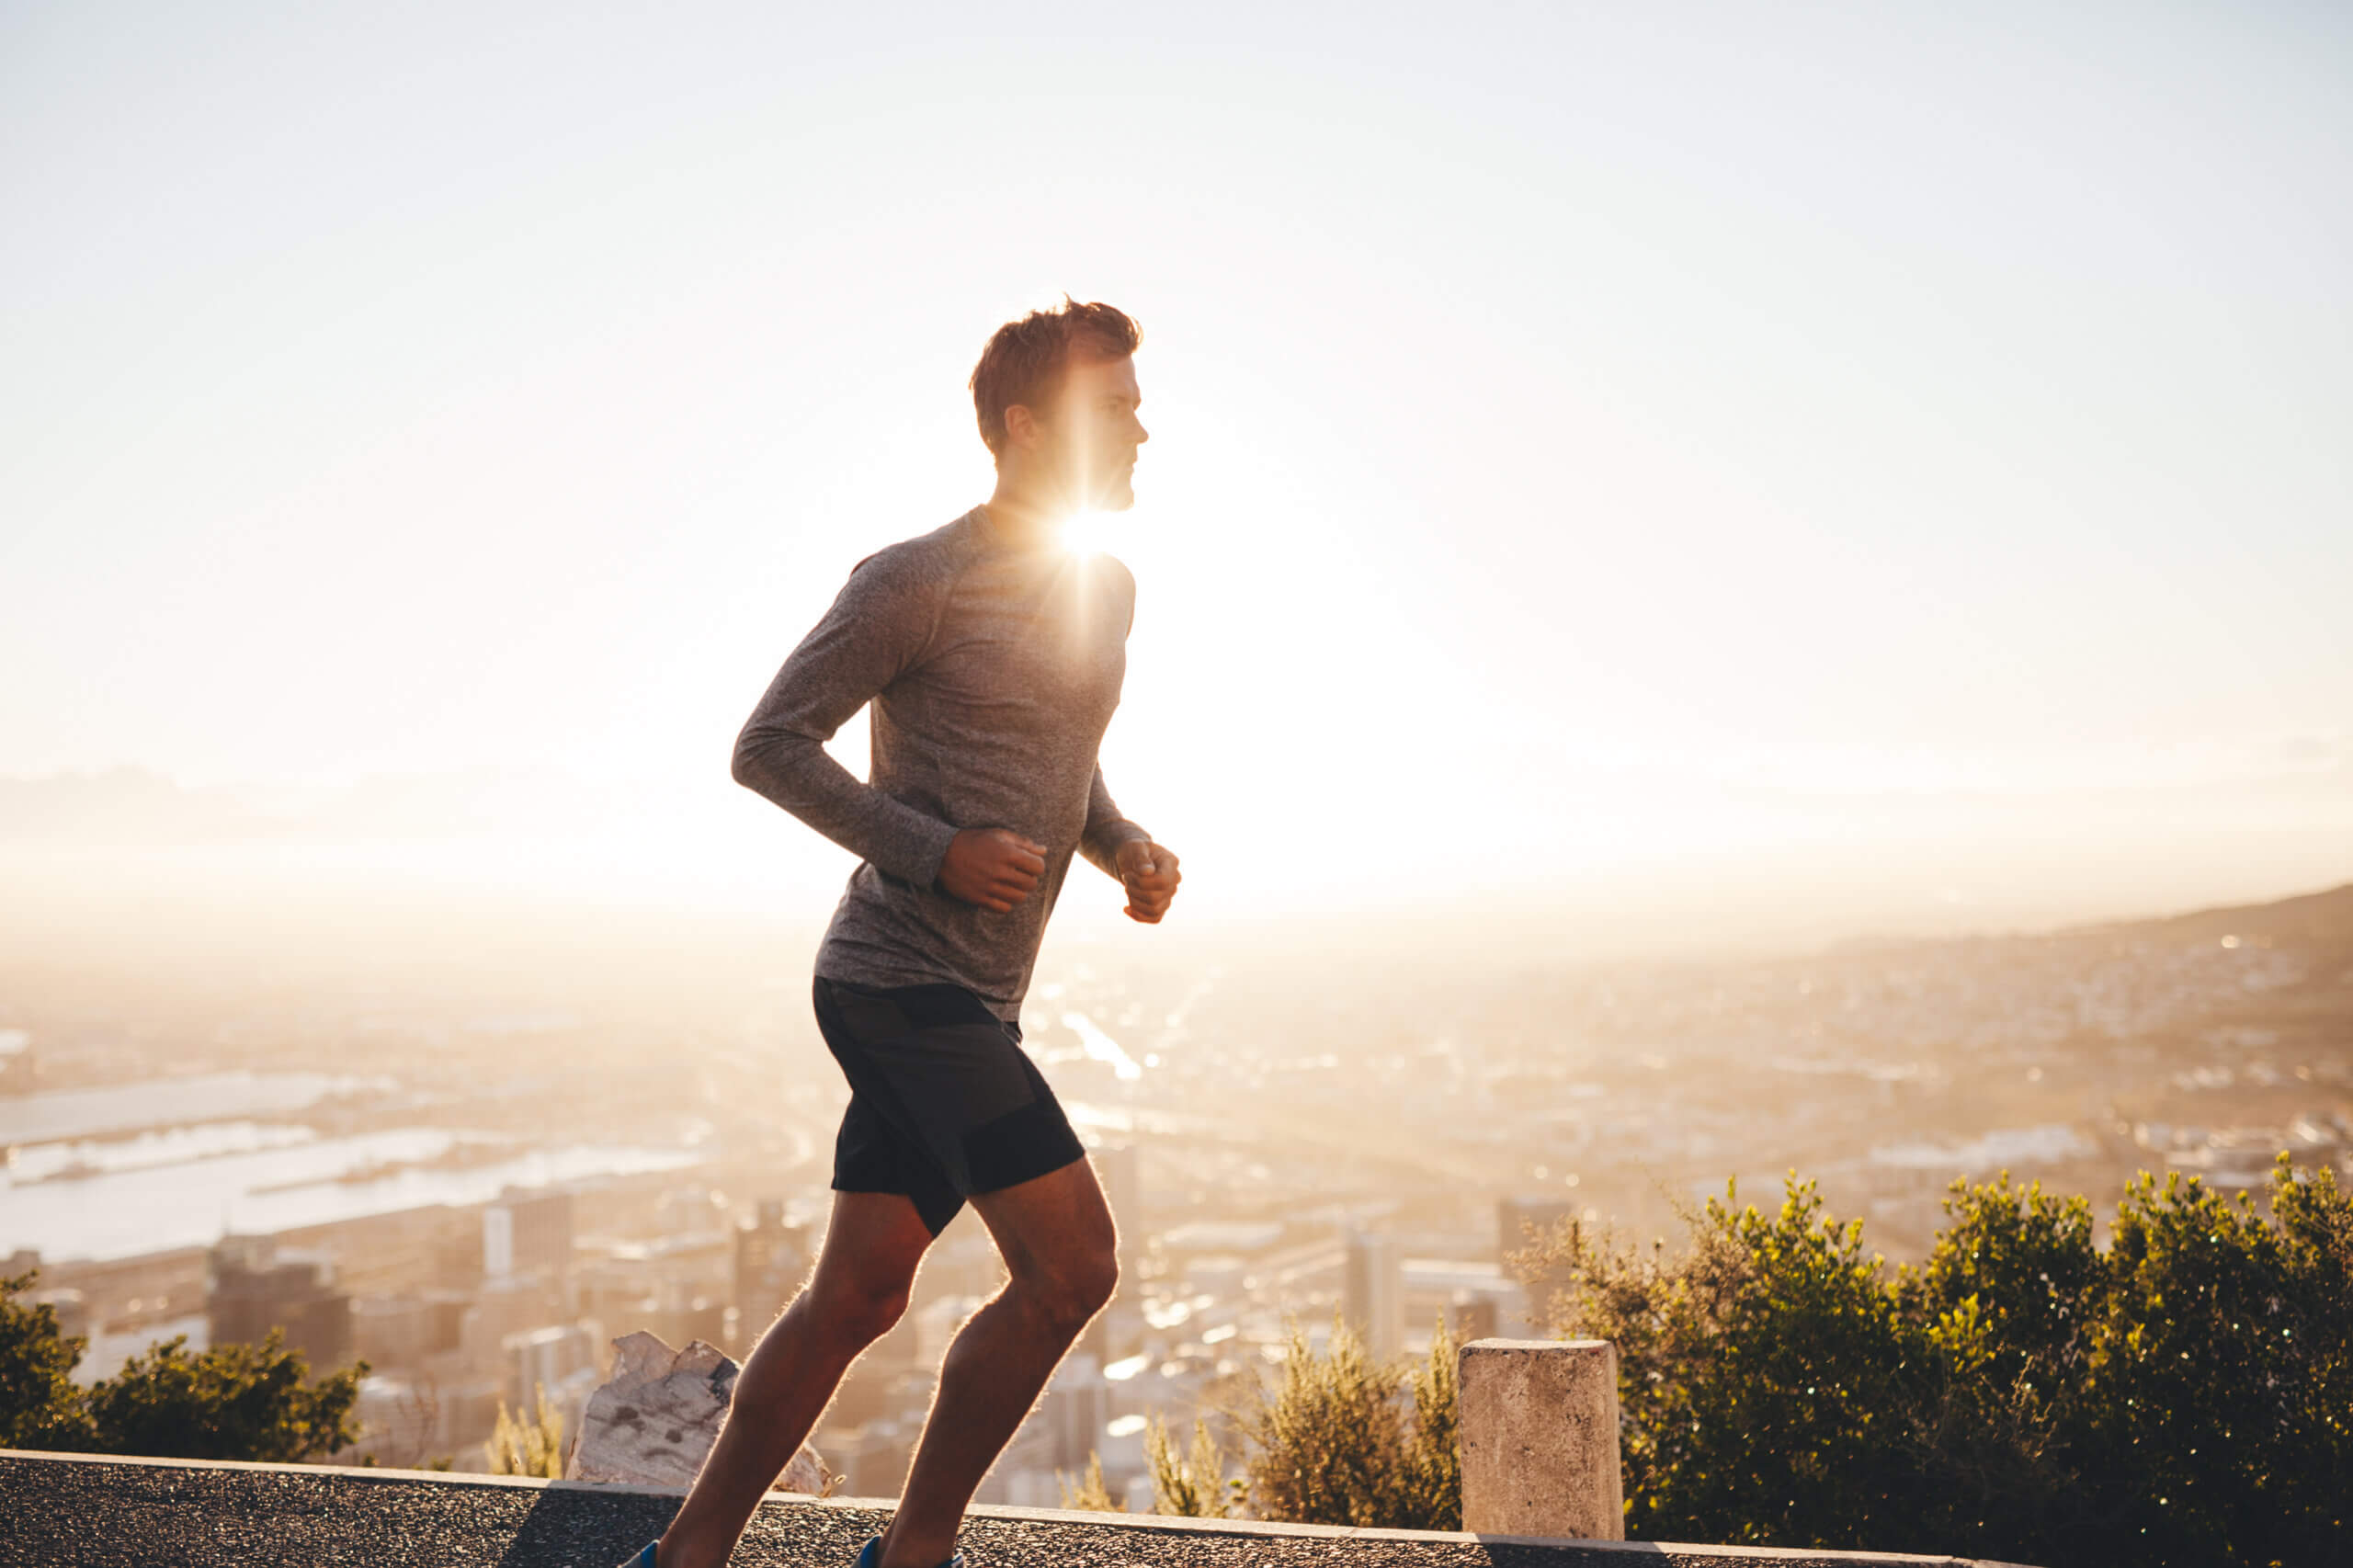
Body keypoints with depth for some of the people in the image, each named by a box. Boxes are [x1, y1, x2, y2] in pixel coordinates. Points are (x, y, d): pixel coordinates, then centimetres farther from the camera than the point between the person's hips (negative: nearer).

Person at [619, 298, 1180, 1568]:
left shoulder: (1106, 591, 15)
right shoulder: (916, 583, -10)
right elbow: (768, 745, -7)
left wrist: (1129, 848, 8)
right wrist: (935, 851, -17)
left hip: (970, 1003, 8)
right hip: (902, 978, -8)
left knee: (855, 1296, 10)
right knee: (1071, 1266, -11)